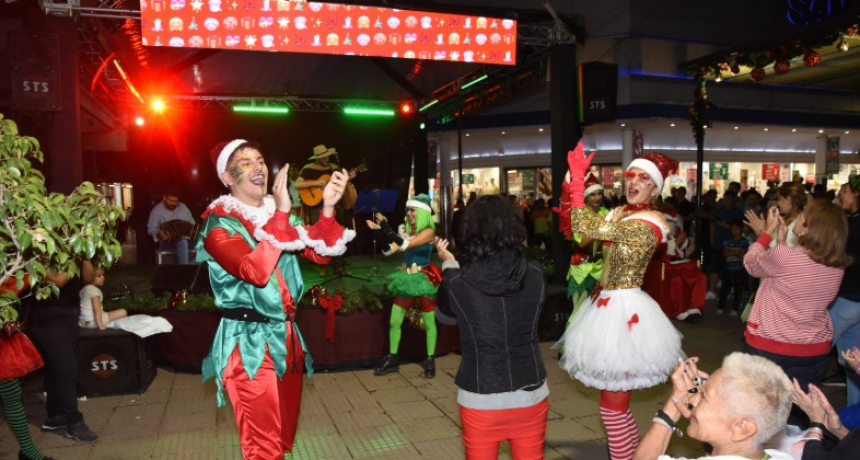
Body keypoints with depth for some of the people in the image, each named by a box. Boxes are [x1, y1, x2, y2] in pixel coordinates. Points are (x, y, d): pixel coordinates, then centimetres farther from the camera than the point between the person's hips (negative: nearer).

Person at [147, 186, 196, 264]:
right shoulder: (157, 210, 2)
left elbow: (192, 223, 19)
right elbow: (151, 229, -2)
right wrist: (159, 233, -24)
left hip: (186, 240, 5)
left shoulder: (183, 207, 15)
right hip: (167, 242, -4)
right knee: (182, 243, -38)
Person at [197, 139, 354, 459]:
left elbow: (320, 253, 3)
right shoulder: (218, 223, -11)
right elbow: (255, 271, -28)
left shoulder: (278, 214, 9)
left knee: (286, 432, 20)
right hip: (249, 342, -7)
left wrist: (328, 207, -12)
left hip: (286, 334, 7)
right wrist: (281, 214, -29)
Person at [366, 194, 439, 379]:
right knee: (394, 321, 6)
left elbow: (406, 245, -26)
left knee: (429, 323, 5)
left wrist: (388, 230, -33)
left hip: (425, 280, -6)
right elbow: (388, 251, -2)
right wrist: (380, 232, -16)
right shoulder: (404, 229, 5)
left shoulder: (429, 231, -14)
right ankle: (392, 359, 20)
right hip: (407, 278, 6)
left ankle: (430, 361, 20)